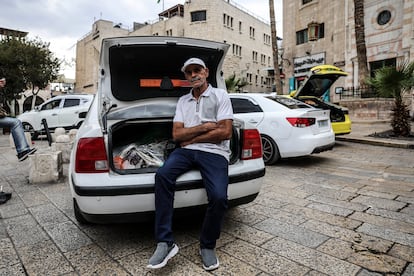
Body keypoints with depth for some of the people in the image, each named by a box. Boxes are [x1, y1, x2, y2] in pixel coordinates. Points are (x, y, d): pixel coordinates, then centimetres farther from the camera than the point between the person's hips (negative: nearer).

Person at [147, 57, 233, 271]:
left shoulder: (220, 96, 5)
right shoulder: (183, 101, 18)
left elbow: (225, 132, -7)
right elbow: (177, 135, 8)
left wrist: (190, 138, -3)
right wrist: (205, 127, -5)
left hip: (214, 152, -3)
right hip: (186, 151, 4)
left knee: (218, 197, -27)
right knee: (162, 175, -27)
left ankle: (207, 246, 2)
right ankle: (165, 243, -19)